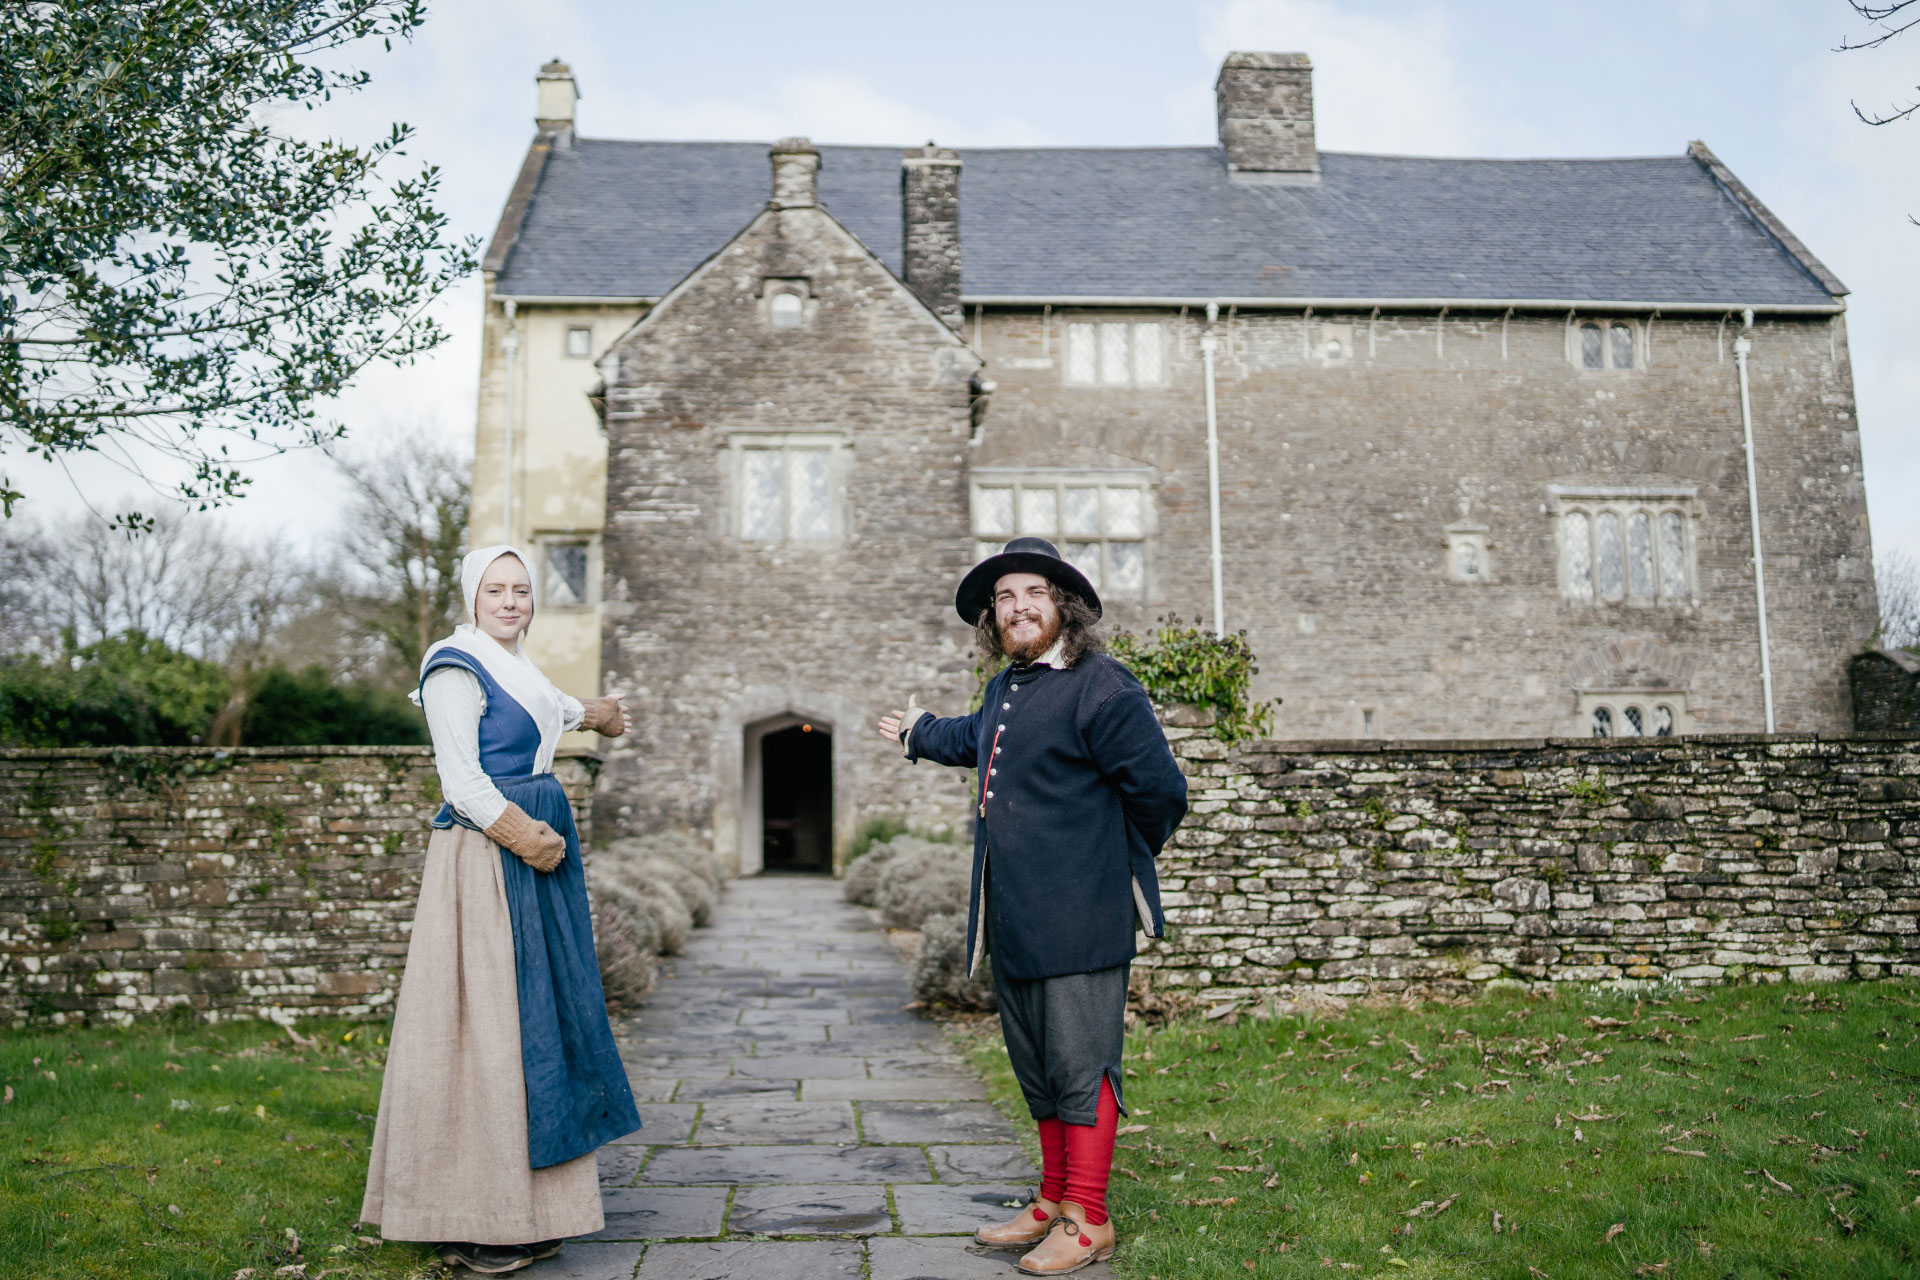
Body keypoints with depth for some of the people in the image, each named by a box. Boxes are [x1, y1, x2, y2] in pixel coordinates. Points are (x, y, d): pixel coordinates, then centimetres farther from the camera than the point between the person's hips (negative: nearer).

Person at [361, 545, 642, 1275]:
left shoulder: (512, 666, 16)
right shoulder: (457, 668, -11)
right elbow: (464, 784, -17)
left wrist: (592, 714, 54)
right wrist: (527, 839, -14)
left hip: (538, 850, 9)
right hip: (487, 858, -9)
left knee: (536, 1017, 12)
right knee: (485, 1023, -6)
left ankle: (519, 1210, 22)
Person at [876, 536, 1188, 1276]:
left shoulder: (1100, 689, -14)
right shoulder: (1006, 690, 14)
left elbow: (1158, 787, -15)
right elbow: (976, 740, 38)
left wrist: (1121, 859, 0)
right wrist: (918, 733, 54)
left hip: (1077, 920, -9)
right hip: (1012, 919, 9)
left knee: (1080, 1065, -1)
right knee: (1036, 1068, 18)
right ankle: (1053, 1203, 32)